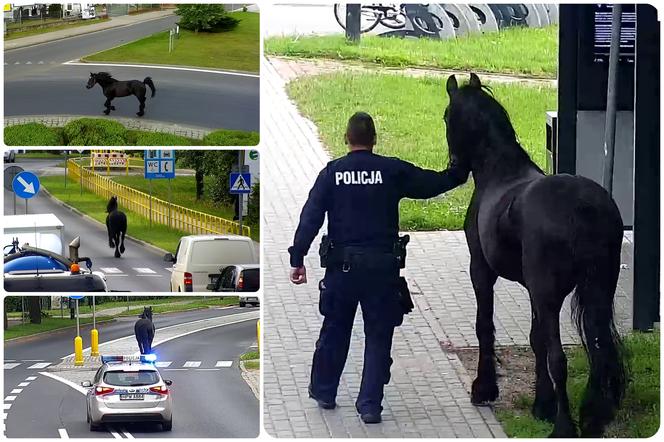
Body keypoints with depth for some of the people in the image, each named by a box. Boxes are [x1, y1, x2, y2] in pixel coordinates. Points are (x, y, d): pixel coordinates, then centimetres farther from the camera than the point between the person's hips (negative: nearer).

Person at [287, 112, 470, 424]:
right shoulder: (392, 171, -3)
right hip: (382, 266, -1)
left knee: (334, 330, 18)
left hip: (342, 266, 1)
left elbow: (310, 218, -6)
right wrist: (461, 172, 24)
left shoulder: (332, 172, -1)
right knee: (378, 337, 7)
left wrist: (298, 260, -4)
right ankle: (369, 405, 3)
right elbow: (435, 184, 4)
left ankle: (324, 391, 30)